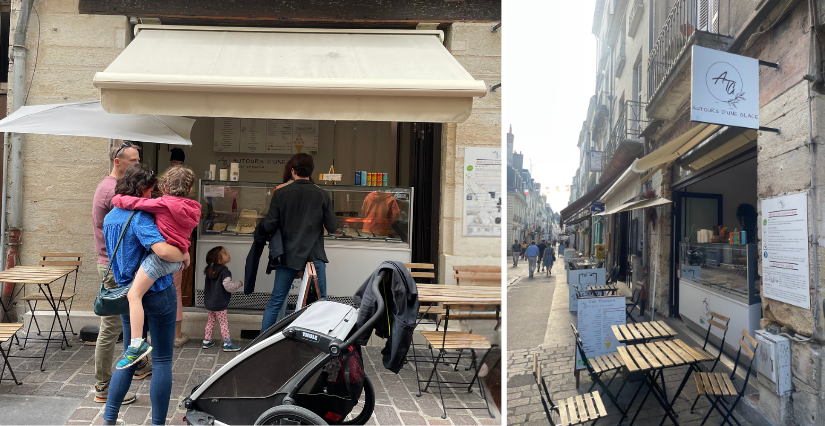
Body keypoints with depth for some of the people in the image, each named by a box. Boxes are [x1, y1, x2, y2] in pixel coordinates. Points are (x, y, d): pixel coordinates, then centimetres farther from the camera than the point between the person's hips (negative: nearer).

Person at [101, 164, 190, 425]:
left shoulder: (109, 218, 9)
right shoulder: (140, 217, -18)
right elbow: (163, 250, -32)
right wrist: (185, 256, -14)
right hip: (157, 293, -7)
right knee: (162, 360, 3)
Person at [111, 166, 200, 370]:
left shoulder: (164, 204, -9)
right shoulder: (192, 209, 11)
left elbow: (138, 203, -6)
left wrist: (118, 199, 11)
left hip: (161, 255, -8)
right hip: (178, 258, 8)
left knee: (134, 294, -10)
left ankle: (136, 344, -20)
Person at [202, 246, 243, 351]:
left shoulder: (209, 270, 7)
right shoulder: (224, 271, -19)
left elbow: (205, 287, 17)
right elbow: (228, 286, -26)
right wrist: (239, 284, -11)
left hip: (208, 302, 8)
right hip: (219, 304, -8)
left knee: (210, 322, 18)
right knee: (224, 323, 0)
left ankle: (206, 341, 26)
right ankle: (227, 344, 5)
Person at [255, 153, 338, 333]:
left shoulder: (281, 193, -3)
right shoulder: (322, 195, -2)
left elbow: (269, 225, -5)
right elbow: (332, 227, -1)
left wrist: (258, 234, 17)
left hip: (289, 256, 1)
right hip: (315, 255, 0)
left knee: (275, 302, 9)